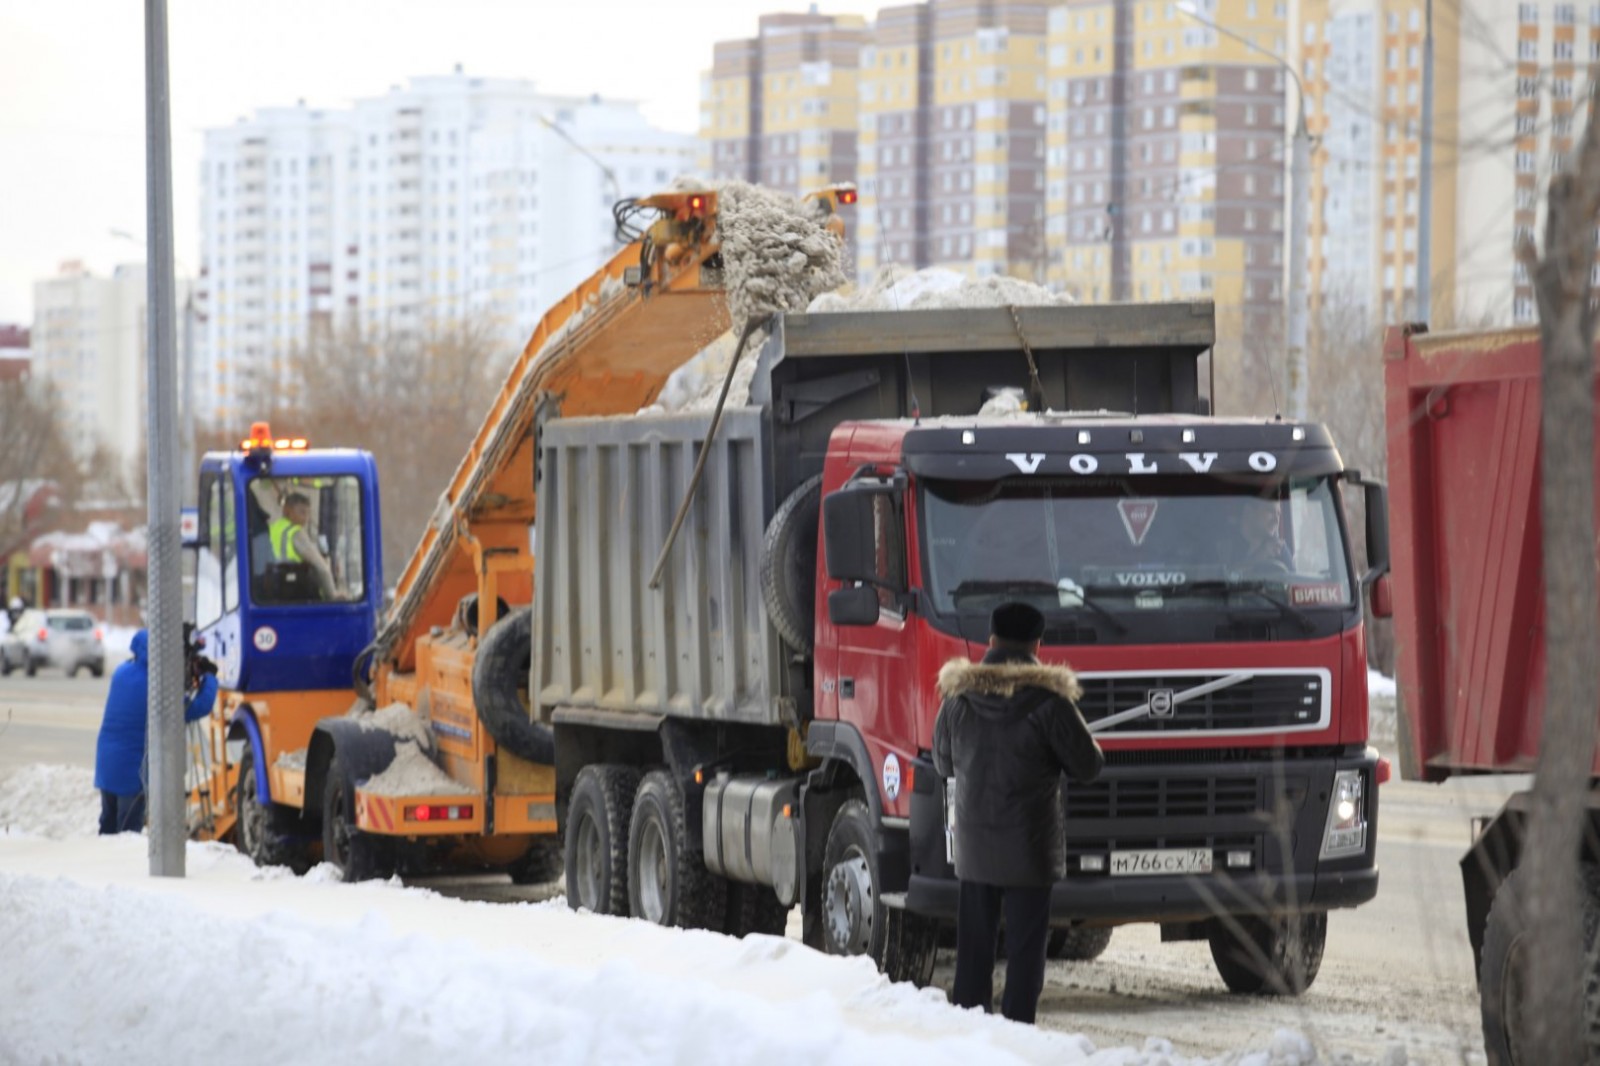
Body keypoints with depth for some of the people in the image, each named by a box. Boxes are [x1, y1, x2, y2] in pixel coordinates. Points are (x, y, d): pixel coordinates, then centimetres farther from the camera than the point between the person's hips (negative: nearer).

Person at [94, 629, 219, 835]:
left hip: (106, 762, 6)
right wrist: (209, 677, 1)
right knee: (129, 830, -2)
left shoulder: (122, 673, 0)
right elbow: (200, 707, -15)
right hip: (133, 768, -6)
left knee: (108, 824, 16)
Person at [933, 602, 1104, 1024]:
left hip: (973, 847, 4)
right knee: (1025, 946, 0)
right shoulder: (1048, 700, -12)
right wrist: (1088, 746, 16)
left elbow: (944, 763, 13)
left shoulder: (957, 696, 0)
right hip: (1029, 847, -4)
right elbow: (1086, 766, -6)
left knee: (973, 944, 12)